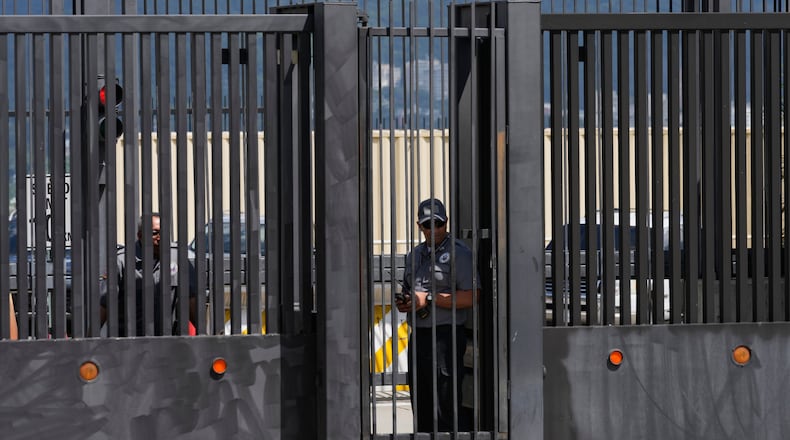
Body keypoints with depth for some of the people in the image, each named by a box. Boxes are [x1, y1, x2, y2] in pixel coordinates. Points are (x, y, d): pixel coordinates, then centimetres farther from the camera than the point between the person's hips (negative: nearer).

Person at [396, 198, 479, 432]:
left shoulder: (458, 253, -6)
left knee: (446, 410, -10)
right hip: (418, 335, 8)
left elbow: (471, 297, -16)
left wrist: (429, 299, -16)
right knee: (421, 406, 11)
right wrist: (402, 303, 7)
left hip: (445, 336, -8)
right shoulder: (415, 254, 19)